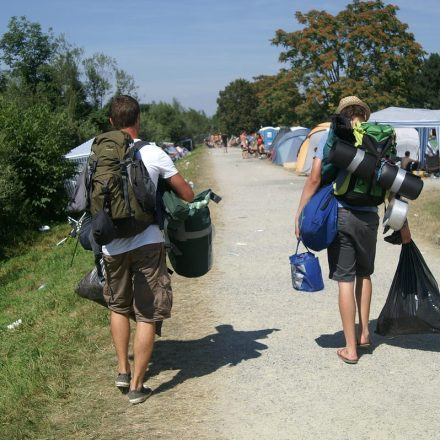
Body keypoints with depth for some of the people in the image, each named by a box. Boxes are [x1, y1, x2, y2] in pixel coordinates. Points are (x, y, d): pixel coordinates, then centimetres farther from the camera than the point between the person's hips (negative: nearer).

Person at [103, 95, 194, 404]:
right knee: (147, 315, 6)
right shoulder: (153, 154, -8)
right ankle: (137, 386, 9)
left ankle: (123, 371, 28)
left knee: (118, 306, 24)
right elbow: (187, 195, -2)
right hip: (147, 243, -3)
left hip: (112, 245, 3)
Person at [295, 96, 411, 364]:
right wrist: (403, 225, 10)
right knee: (364, 274, 24)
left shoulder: (330, 137, -2)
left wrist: (300, 214, -1)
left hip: (339, 215, -2)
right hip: (368, 217, 2)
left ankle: (351, 348, 7)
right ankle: (364, 333, 29)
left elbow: (314, 180, -8)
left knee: (345, 280, 2)